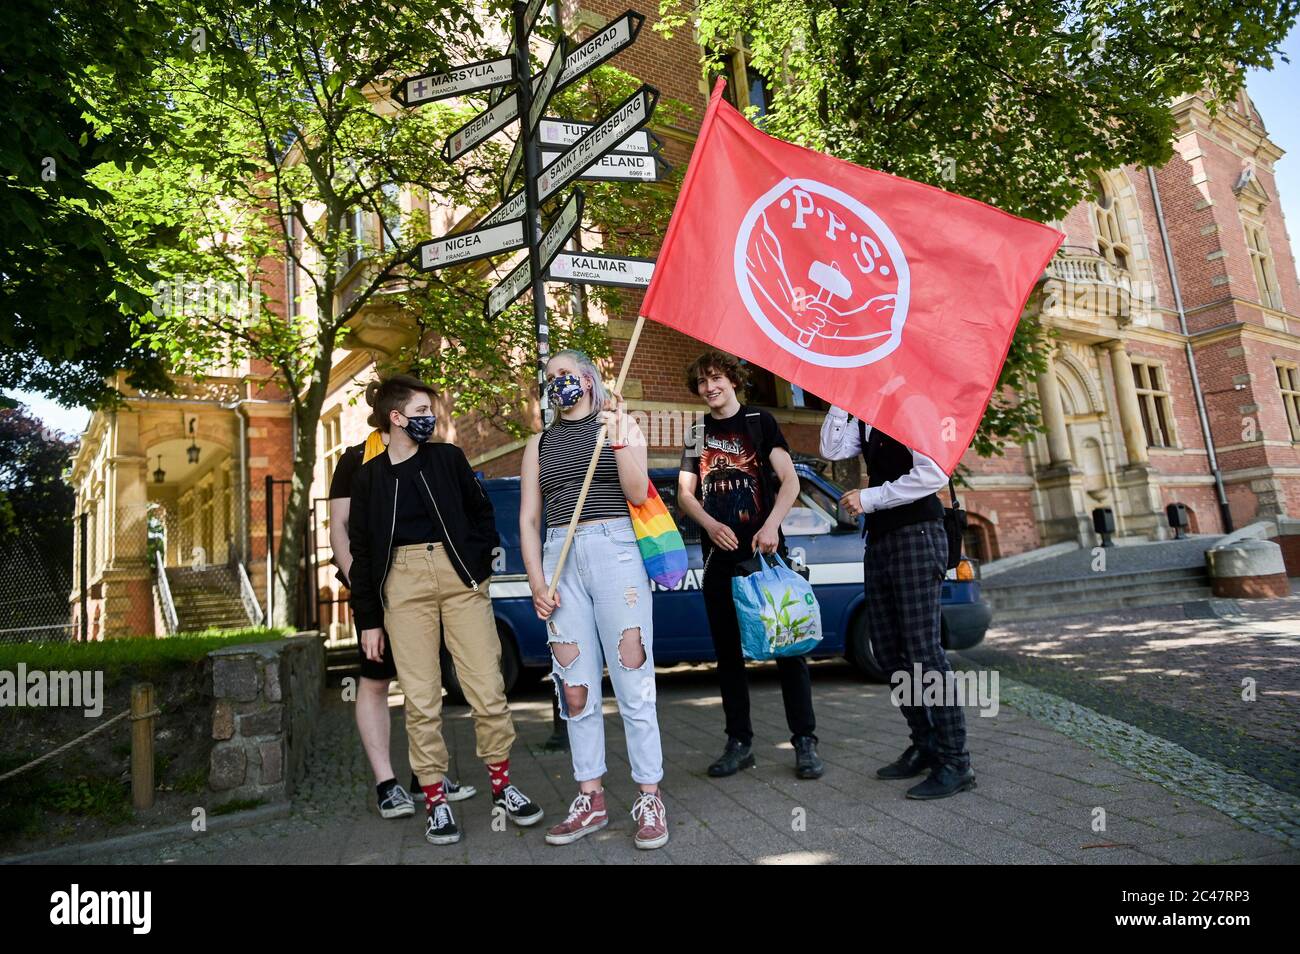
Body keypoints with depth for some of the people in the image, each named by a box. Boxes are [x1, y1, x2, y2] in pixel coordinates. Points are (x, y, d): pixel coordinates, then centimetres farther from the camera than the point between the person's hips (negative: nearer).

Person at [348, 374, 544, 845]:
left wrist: (477, 562, -1)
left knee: (487, 688, 0)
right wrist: (368, 619, 7)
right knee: (421, 699, 2)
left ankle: (501, 784, 18)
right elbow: (361, 551, 9)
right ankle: (436, 799, 17)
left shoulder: (448, 458, 8)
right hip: (403, 584, 0)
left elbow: (482, 513, 14)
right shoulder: (369, 477, 8)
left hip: (460, 578, 0)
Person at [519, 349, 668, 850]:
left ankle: (649, 798, 7)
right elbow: (528, 520, 12)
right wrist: (537, 582, 1)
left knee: (633, 682, -4)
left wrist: (616, 436, -13)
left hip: (614, 550, -3)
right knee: (575, 689, 5)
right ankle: (591, 800, 16)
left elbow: (637, 493, -3)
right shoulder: (539, 444, 17)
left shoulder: (621, 424, 9)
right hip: (560, 558, 4)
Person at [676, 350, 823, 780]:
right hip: (719, 555, 4)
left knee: (787, 644, -4)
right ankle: (739, 743, 16)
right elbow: (685, 493, 7)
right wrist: (711, 525, -12)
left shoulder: (760, 422, 5)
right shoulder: (697, 434, 14)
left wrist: (771, 525, -19)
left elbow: (790, 481, -3)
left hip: (765, 550, -3)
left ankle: (805, 741, 4)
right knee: (728, 651, 7)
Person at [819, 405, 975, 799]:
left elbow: (935, 473, -19)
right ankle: (924, 747, 20)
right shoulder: (863, 420, 17)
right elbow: (832, 450, 4)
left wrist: (870, 498, -16)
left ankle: (955, 763, -2)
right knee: (887, 647, 9)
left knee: (923, 648, -10)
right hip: (879, 540, 9)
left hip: (916, 533, -8)